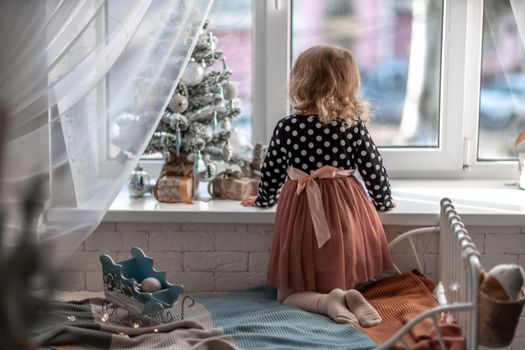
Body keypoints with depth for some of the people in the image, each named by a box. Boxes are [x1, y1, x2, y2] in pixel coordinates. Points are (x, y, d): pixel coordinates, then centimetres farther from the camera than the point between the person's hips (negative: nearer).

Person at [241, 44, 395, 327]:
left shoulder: (287, 127, -8)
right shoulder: (353, 126, -5)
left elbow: (272, 173, 3)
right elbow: (374, 170, 0)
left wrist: (263, 200, 24)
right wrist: (383, 202, 20)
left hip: (302, 212, -2)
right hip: (345, 211, 2)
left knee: (288, 292, 11)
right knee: (340, 280, 20)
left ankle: (325, 301, -18)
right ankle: (348, 295, -13)